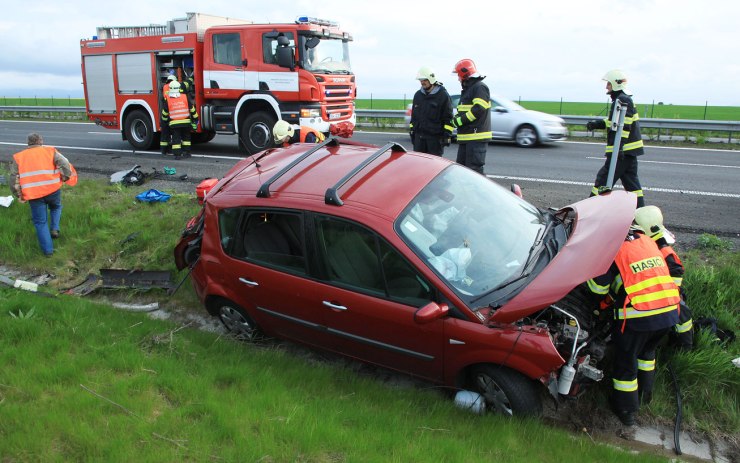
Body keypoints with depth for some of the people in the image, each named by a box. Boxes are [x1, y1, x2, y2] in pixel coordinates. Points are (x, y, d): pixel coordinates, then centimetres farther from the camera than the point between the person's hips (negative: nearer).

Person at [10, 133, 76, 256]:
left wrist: (19, 195, 14)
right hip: (52, 189, 0)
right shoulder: (50, 151, 8)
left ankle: (48, 250, 13)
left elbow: (14, 178, 8)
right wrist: (66, 177, 6)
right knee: (56, 208, 32)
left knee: (40, 222, 11)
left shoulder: (18, 157, 13)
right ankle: (54, 229, 13)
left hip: (33, 194, 1)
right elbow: (64, 164, -8)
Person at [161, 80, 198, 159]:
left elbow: (165, 112, 5)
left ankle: (177, 154, 0)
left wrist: (165, 120, 23)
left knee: (176, 138, 4)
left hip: (174, 123, -1)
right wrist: (195, 119, 10)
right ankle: (187, 152, 18)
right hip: (186, 122, 1)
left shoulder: (167, 99, -4)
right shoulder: (185, 97, -3)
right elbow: (192, 109, 0)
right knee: (186, 137, 16)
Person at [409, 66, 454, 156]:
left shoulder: (443, 95, -5)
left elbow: (448, 118, -6)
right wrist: (412, 131, 16)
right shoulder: (418, 95, 13)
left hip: (435, 137, -5)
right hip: (419, 135, 5)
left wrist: (447, 135, -11)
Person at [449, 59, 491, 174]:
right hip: (466, 137, 10)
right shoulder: (467, 89, 22)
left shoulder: (480, 87, -9)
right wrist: (456, 118, 5)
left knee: (474, 168, -11)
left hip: (477, 137, -10)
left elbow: (478, 109, -21)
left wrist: (459, 120, -17)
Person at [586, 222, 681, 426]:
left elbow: (599, 286, -9)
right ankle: (644, 393, 48)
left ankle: (626, 411, 27)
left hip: (637, 315, -6)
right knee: (647, 352, 31)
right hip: (669, 312, 7)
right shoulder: (647, 240, 13)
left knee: (625, 361, 14)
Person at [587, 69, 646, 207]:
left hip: (622, 150, -10)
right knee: (630, 181, 14)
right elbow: (614, 122, 24)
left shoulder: (622, 100, -14)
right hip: (630, 150, 10)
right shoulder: (625, 99, 18)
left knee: (604, 178, -4)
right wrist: (597, 124, 14)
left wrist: (619, 147, -28)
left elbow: (623, 127, -23)